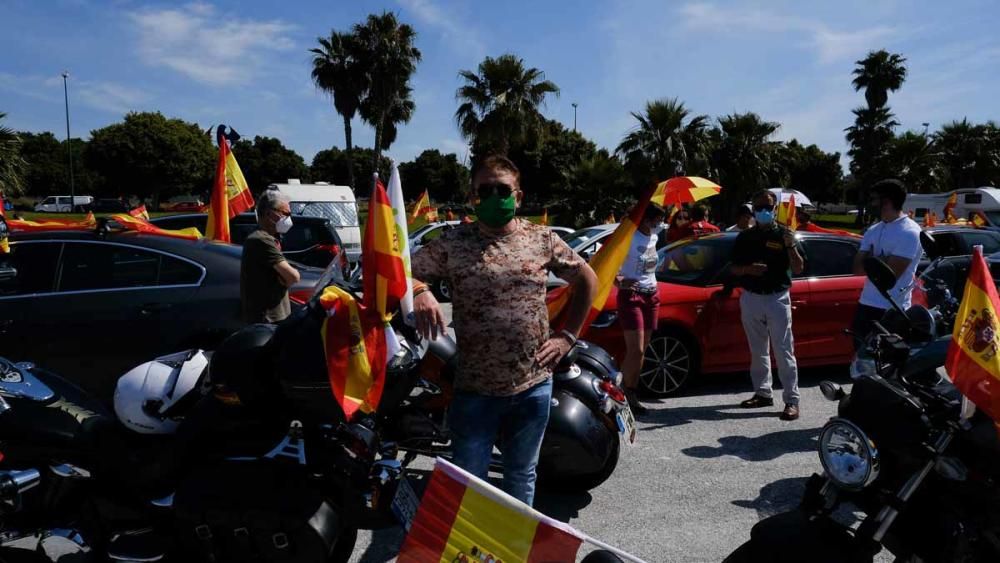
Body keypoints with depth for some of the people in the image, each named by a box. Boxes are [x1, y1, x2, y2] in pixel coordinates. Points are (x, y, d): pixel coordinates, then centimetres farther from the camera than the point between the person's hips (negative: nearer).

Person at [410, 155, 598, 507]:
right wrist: (418, 290, -30)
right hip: (475, 389, -2)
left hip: (534, 385, 3)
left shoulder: (542, 239, 2)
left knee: (522, 475, 20)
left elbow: (587, 280, 13)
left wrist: (567, 336, 6)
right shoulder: (452, 244, -4)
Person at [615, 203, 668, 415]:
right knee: (635, 351, -11)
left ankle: (631, 394, 15)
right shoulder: (630, 238, -15)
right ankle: (622, 394, -1)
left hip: (651, 296, 7)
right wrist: (619, 281, -33)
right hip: (631, 296, -7)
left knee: (641, 350, 8)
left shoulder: (653, 237, 7)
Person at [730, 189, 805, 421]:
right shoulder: (745, 237, 7)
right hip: (751, 298, 4)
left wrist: (790, 246, -20)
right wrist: (748, 269, -14)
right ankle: (762, 393, 23)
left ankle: (792, 400, -4)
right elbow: (734, 269, 8)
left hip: (777, 298, -3)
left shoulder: (784, 234, 0)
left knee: (784, 351, -6)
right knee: (758, 351, 12)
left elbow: (798, 269, -4)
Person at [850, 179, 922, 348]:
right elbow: (857, 269, 6)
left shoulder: (909, 232, -12)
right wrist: (879, 262, -10)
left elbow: (891, 273, -19)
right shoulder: (873, 231, 13)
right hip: (866, 305, 8)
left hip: (892, 310, -8)